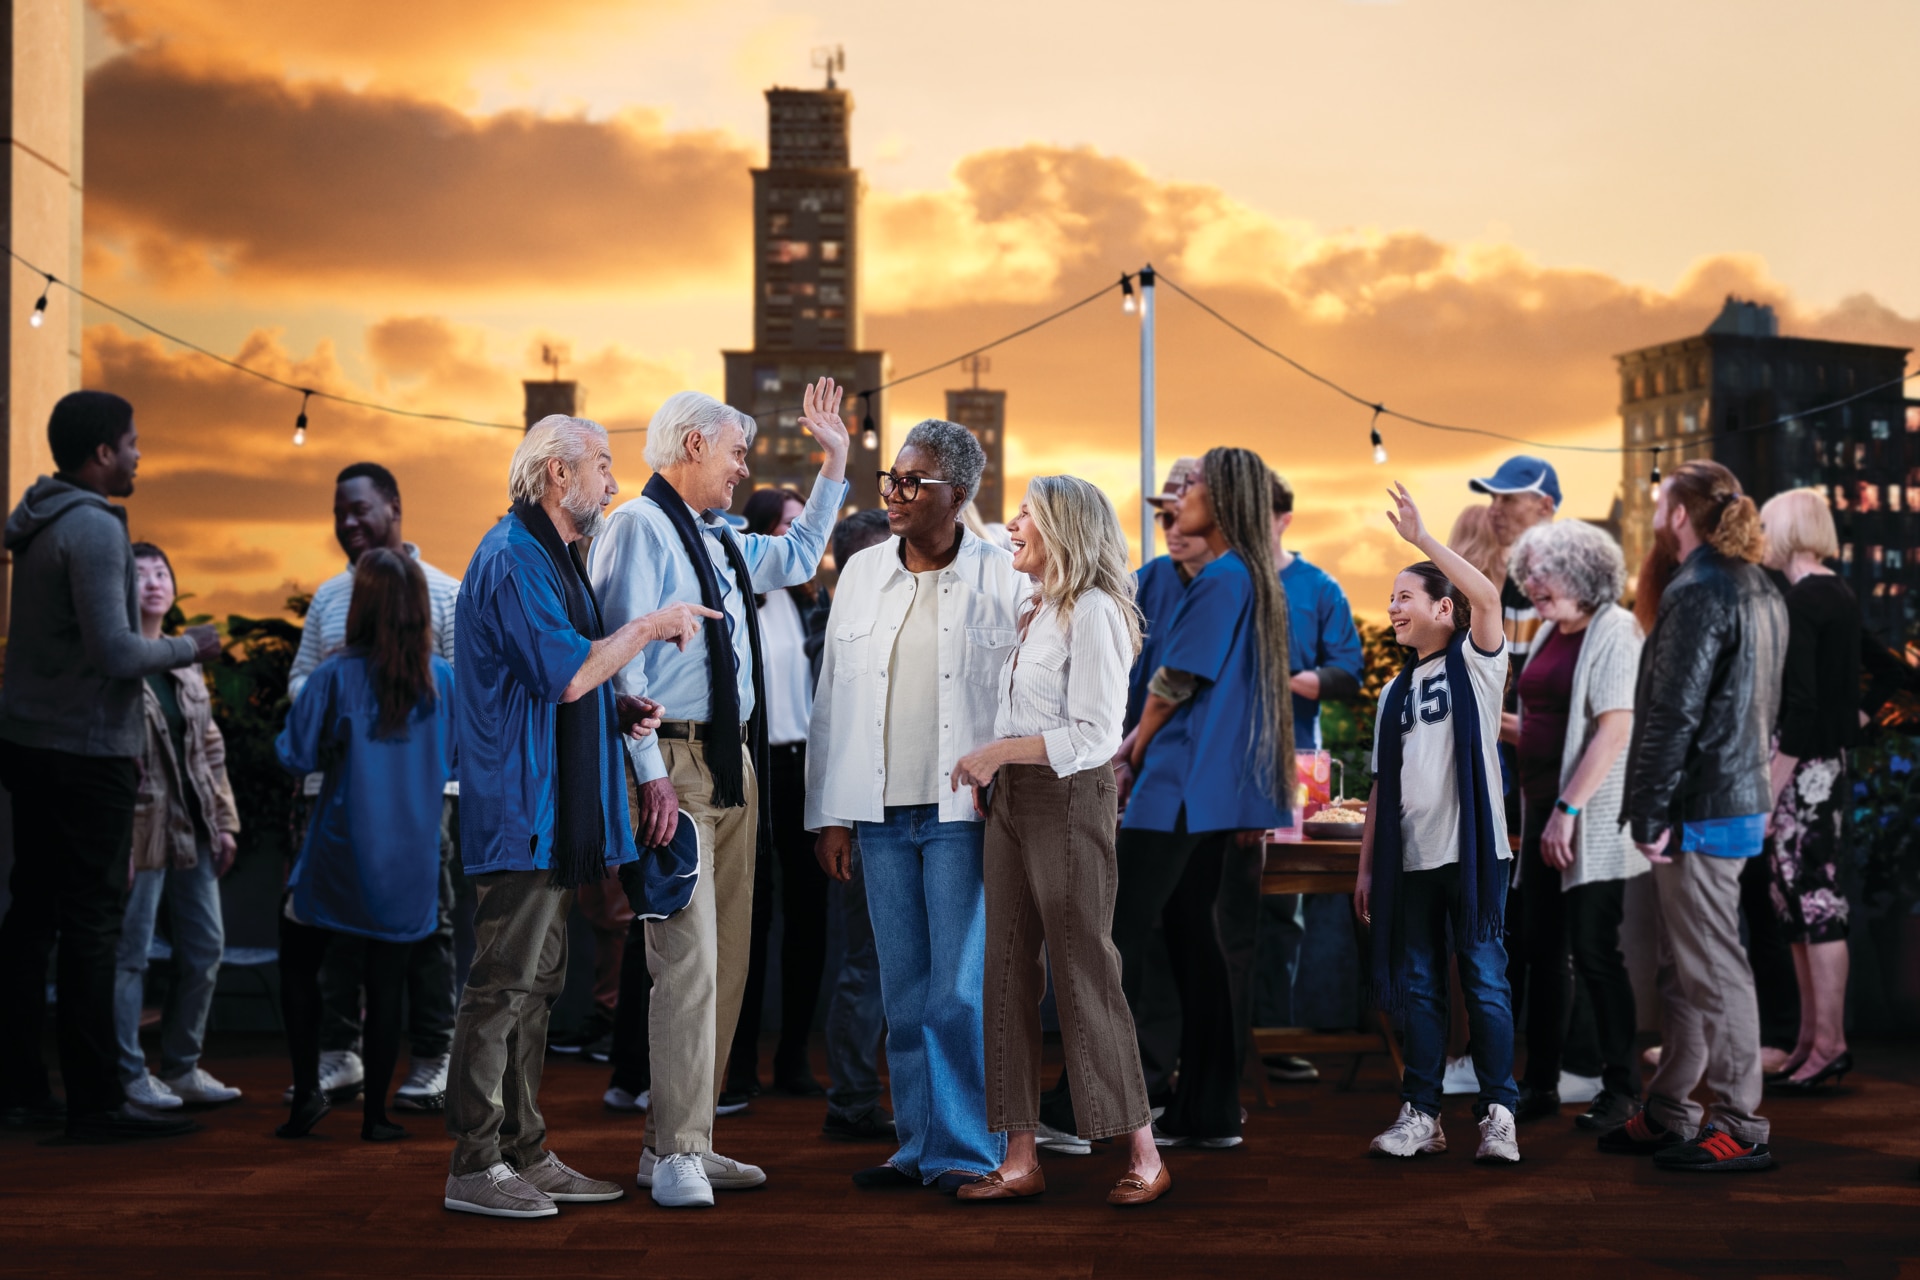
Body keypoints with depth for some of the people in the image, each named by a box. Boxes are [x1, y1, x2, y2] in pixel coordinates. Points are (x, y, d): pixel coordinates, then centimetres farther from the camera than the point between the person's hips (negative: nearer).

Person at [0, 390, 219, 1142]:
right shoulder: (94, 528, -16)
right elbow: (116, 653, -21)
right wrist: (189, 648, -6)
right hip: (86, 749, -9)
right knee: (92, 924, -5)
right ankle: (95, 1102, -2)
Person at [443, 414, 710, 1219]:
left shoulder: (553, 556, 20)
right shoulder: (513, 558, -13)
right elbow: (568, 673, -20)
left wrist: (620, 711, 10)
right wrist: (649, 627, -9)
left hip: (554, 814, 11)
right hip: (518, 812, -11)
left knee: (535, 986, 13)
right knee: (503, 987, -7)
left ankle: (523, 1154, 19)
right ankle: (475, 1167, -1)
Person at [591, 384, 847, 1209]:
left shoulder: (721, 539, 19)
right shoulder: (639, 527, -7)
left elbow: (796, 560, 39)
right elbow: (622, 655, -15)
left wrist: (834, 463, 34)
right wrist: (650, 772, -21)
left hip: (734, 765, 9)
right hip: (674, 763, -9)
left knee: (725, 961, 9)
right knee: (687, 958, -12)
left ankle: (679, 1140, 17)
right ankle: (675, 1156, -8)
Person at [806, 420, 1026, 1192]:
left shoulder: (1004, 579, -2)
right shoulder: (861, 573, 10)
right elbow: (833, 696, 12)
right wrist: (829, 813, 8)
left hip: (965, 812, -4)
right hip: (880, 812, 4)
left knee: (961, 989, -4)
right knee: (903, 991, 9)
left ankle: (965, 1150, 6)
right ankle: (918, 1144, 18)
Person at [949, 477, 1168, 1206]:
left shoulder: (1092, 612, -10)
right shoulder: (1034, 612, 16)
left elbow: (1095, 734, -17)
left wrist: (1002, 750, -18)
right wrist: (988, 772, 3)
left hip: (1069, 798, -9)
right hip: (1012, 801, 9)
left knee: (1084, 975, -5)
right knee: (1009, 974, 5)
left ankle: (1143, 1153, 5)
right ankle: (1020, 1157, 9)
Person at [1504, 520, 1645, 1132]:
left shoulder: (1613, 633, -11)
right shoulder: (1549, 633, 14)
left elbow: (1614, 730, -18)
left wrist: (1568, 809, -21)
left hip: (1592, 817, -8)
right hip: (1543, 810, 8)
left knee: (1593, 951, -5)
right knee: (1540, 950, 10)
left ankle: (1622, 1088, 6)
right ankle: (1540, 1084, 17)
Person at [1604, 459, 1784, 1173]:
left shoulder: (1698, 593, -16)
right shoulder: (1760, 592, 15)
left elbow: (1673, 714, -20)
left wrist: (1649, 814, -17)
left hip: (1699, 811, -10)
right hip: (1742, 799, 10)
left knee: (1712, 968, -4)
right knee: (1682, 970, 16)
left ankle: (1739, 1127, 2)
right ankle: (1668, 1115, 24)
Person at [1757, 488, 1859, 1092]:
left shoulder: (1800, 601, -15)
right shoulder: (1842, 596, 14)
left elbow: (1800, 703, -20)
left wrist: (1769, 790, -19)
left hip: (1803, 768, -10)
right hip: (1831, 761, 10)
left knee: (1815, 905, -6)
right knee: (1807, 903, 13)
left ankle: (1829, 1045, -2)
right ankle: (1812, 1040, 19)